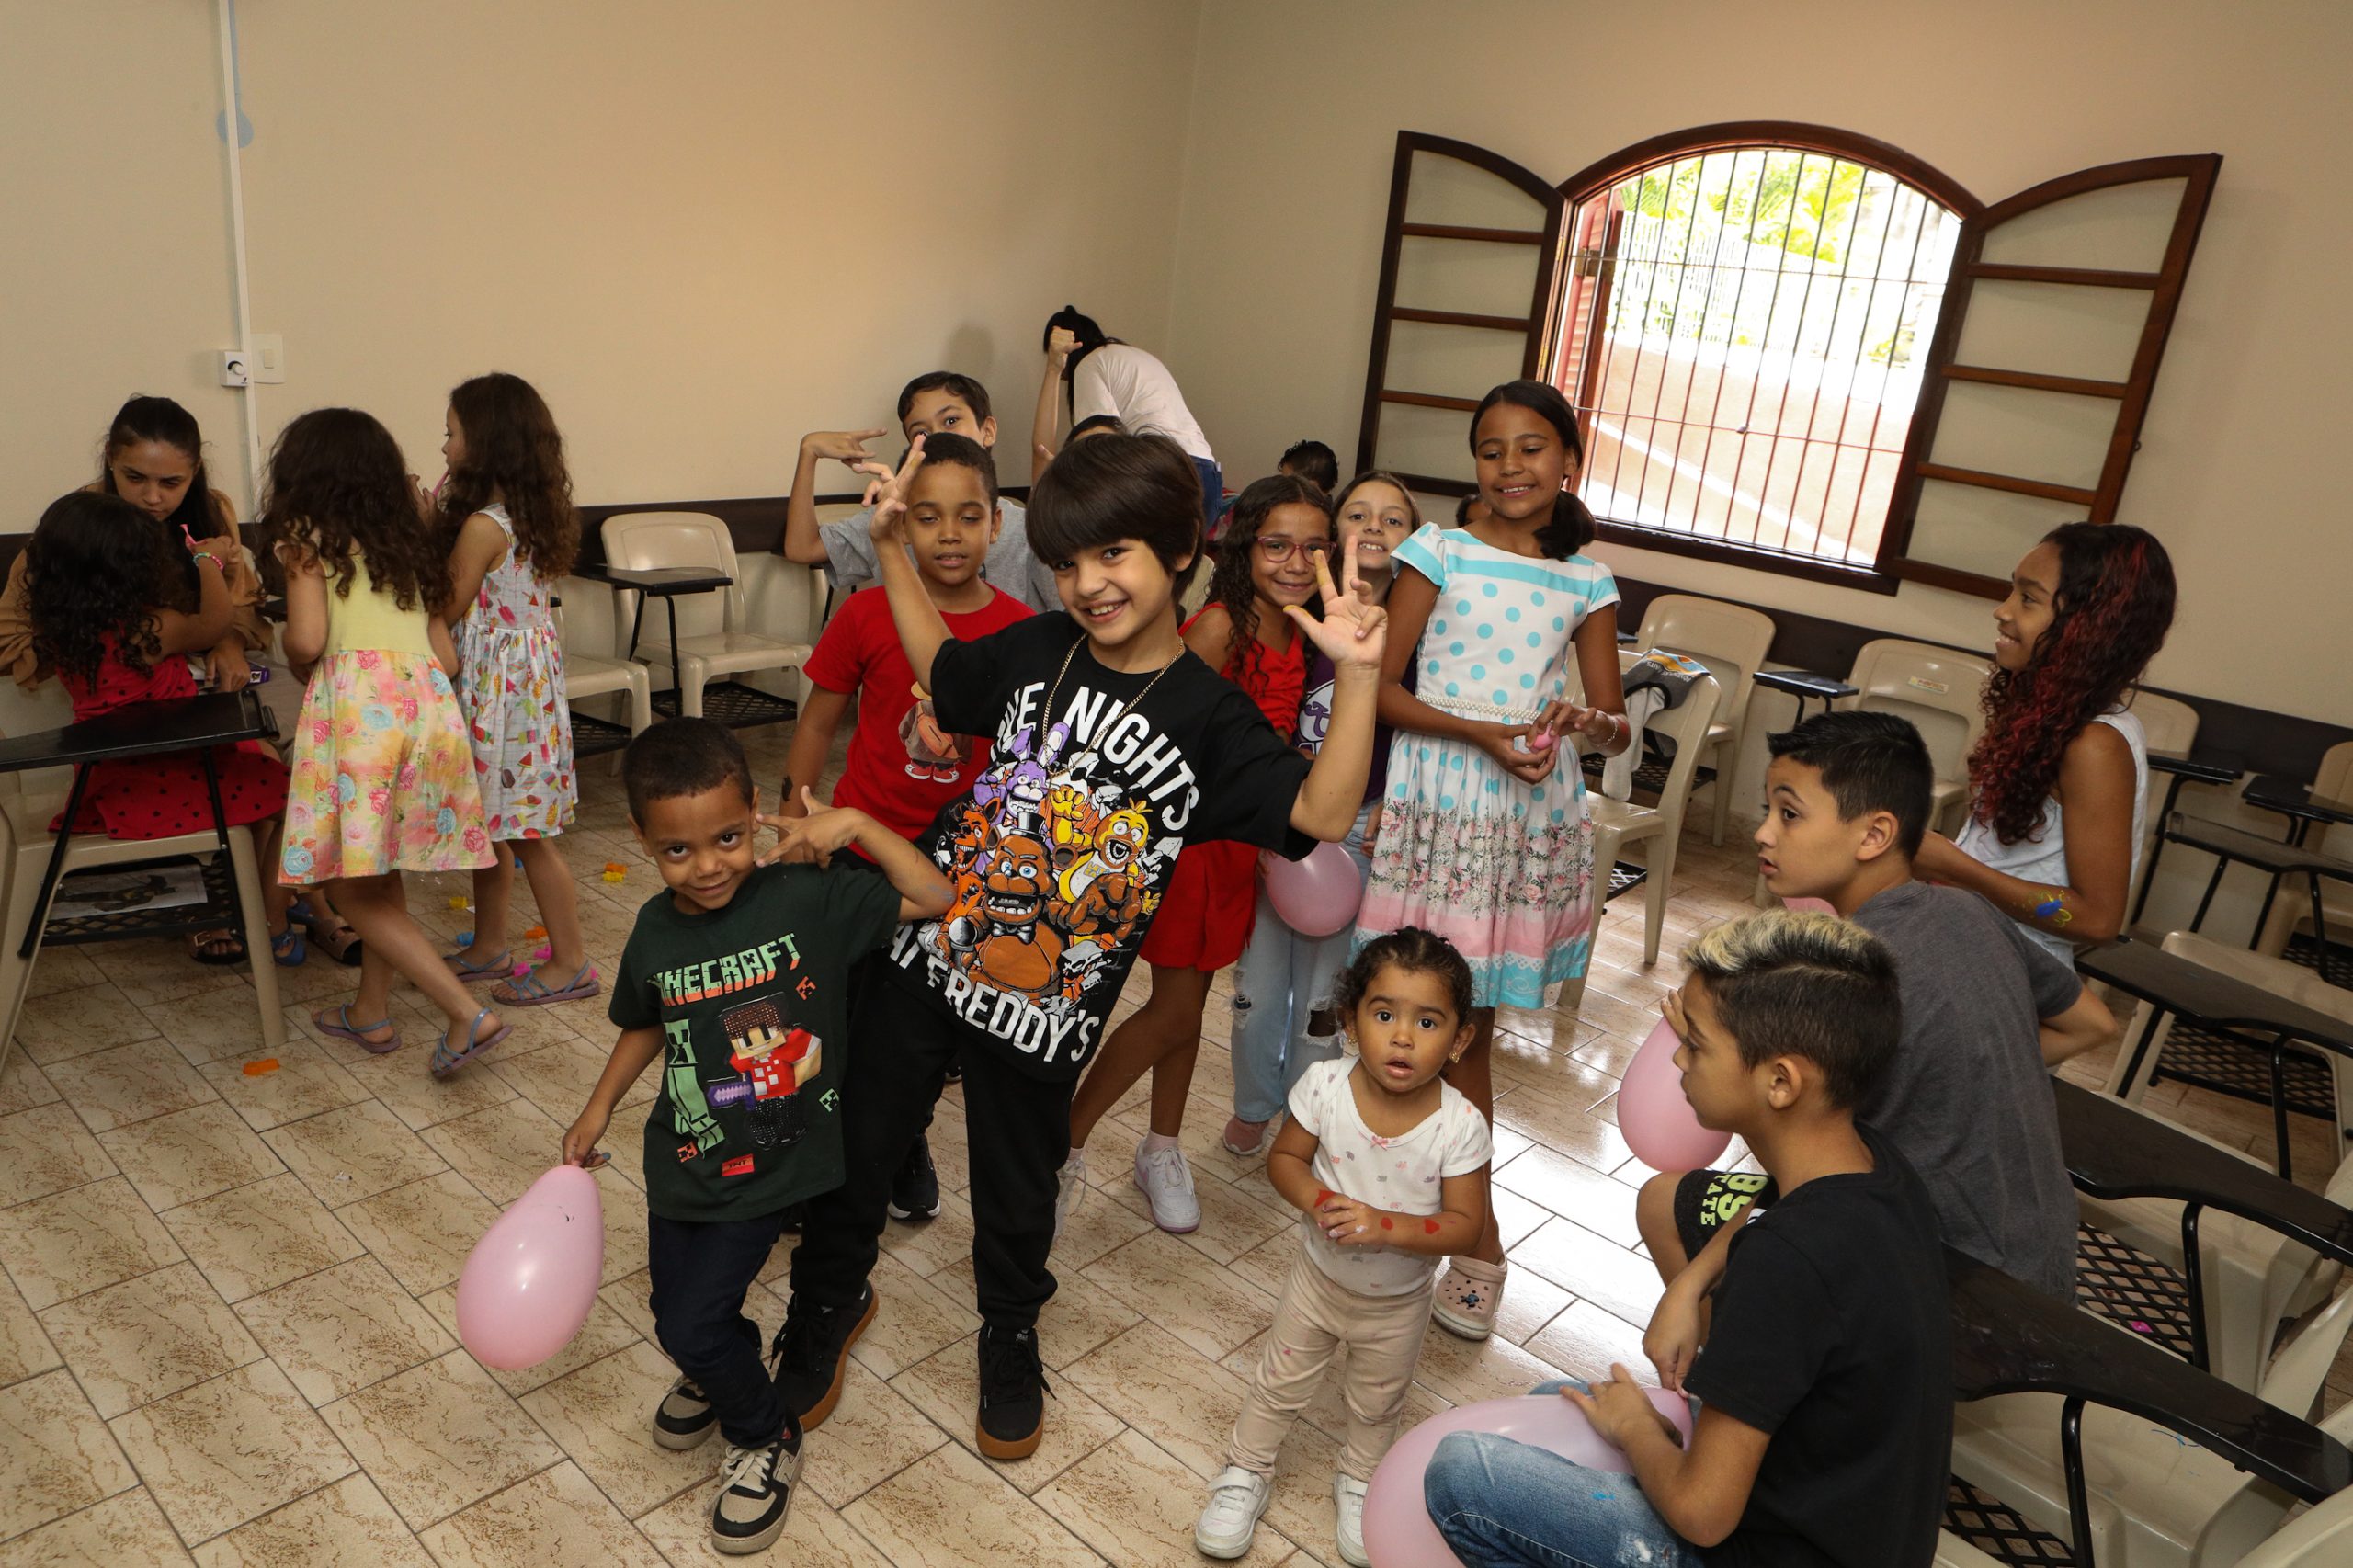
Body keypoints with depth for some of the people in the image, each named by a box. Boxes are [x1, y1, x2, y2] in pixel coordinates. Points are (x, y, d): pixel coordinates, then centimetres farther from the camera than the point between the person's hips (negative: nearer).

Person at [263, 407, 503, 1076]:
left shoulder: (310, 539, 6)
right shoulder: (408, 545, 24)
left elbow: (307, 640, -6)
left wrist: (293, 655, 16)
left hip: (356, 699, -7)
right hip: (429, 698, 7)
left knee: (354, 886, 0)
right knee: (380, 874, 19)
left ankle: (468, 1014, -8)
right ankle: (372, 1011, 30)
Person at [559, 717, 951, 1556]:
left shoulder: (806, 898, -20)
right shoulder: (656, 933, -8)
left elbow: (933, 898, -19)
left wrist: (855, 823, -26)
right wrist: (598, 1109, 10)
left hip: (770, 1168, -4)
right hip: (682, 1162, 5)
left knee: (690, 1325, -4)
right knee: (674, 1310, 19)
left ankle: (765, 1438, 26)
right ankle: (726, 1365, 55)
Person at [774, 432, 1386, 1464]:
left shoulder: (1209, 717, -12)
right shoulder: (1034, 650, -3)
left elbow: (1319, 813, -23)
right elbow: (943, 675, 17)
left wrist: (1357, 677, -31)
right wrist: (892, 547, 11)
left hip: (1044, 999, -2)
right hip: (923, 949, 3)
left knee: (1017, 1188, 17)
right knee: (858, 1142, 17)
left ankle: (1010, 1339, 48)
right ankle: (828, 1302, 47)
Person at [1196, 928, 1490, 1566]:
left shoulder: (1459, 1126, -29)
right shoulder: (1324, 1086, -26)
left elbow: (1464, 1223, -22)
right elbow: (1284, 1157, -11)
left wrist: (1386, 1226, -36)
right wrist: (1316, 1200, -31)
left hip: (1398, 1304, 0)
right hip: (1319, 1278, 1)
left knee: (1377, 1404, 26)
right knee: (1279, 1384, 22)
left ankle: (1358, 1483, 56)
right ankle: (1245, 1473, 48)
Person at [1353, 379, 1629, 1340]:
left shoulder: (1588, 583, 7)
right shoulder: (1439, 553, 1)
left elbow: (1616, 727, 9)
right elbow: (1380, 688, -4)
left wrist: (1585, 723, -14)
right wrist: (1481, 732, -16)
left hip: (1531, 815, 1)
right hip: (1436, 805, -1)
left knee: (1471, 1029, 8)